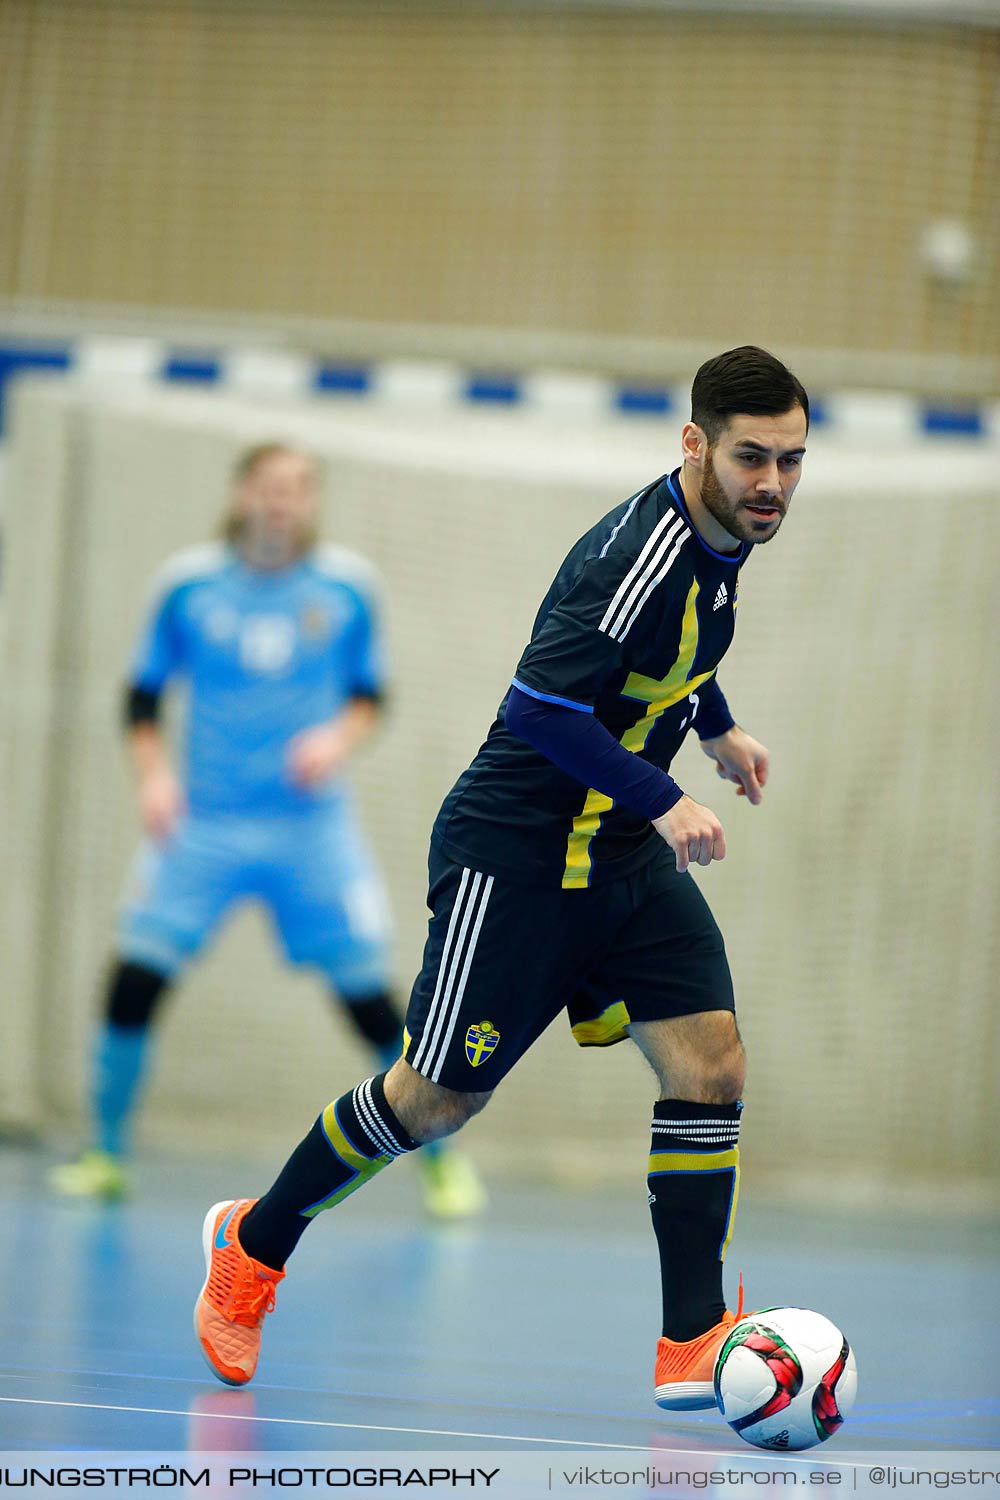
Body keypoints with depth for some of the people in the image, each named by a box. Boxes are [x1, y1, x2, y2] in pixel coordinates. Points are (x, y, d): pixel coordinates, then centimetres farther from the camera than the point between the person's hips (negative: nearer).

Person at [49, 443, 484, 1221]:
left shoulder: (347, 585, 0)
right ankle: (106, 1152, 5)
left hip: (313, 827, 0)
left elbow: (369, 692, 10)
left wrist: (339, 739, -11)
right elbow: (145, 694, 8)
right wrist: (154, 771, -7)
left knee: (370, 997, -2)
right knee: (136, 974, -12)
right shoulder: (189, 583, -1)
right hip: (205, 822, 0)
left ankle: (441, 1157, 16)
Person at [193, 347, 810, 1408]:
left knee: (710, 1065, -5)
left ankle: (694, 1343, -2)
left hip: (623, 855, 8)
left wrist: (717, 730, 32)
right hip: (515, 855, -8)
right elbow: (541, 705, -30)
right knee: (438, 1099, 2)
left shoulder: (718, 537, 3)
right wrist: (662, 802, -32)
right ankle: (254, 1245, 25)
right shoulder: (644, 552, -27)